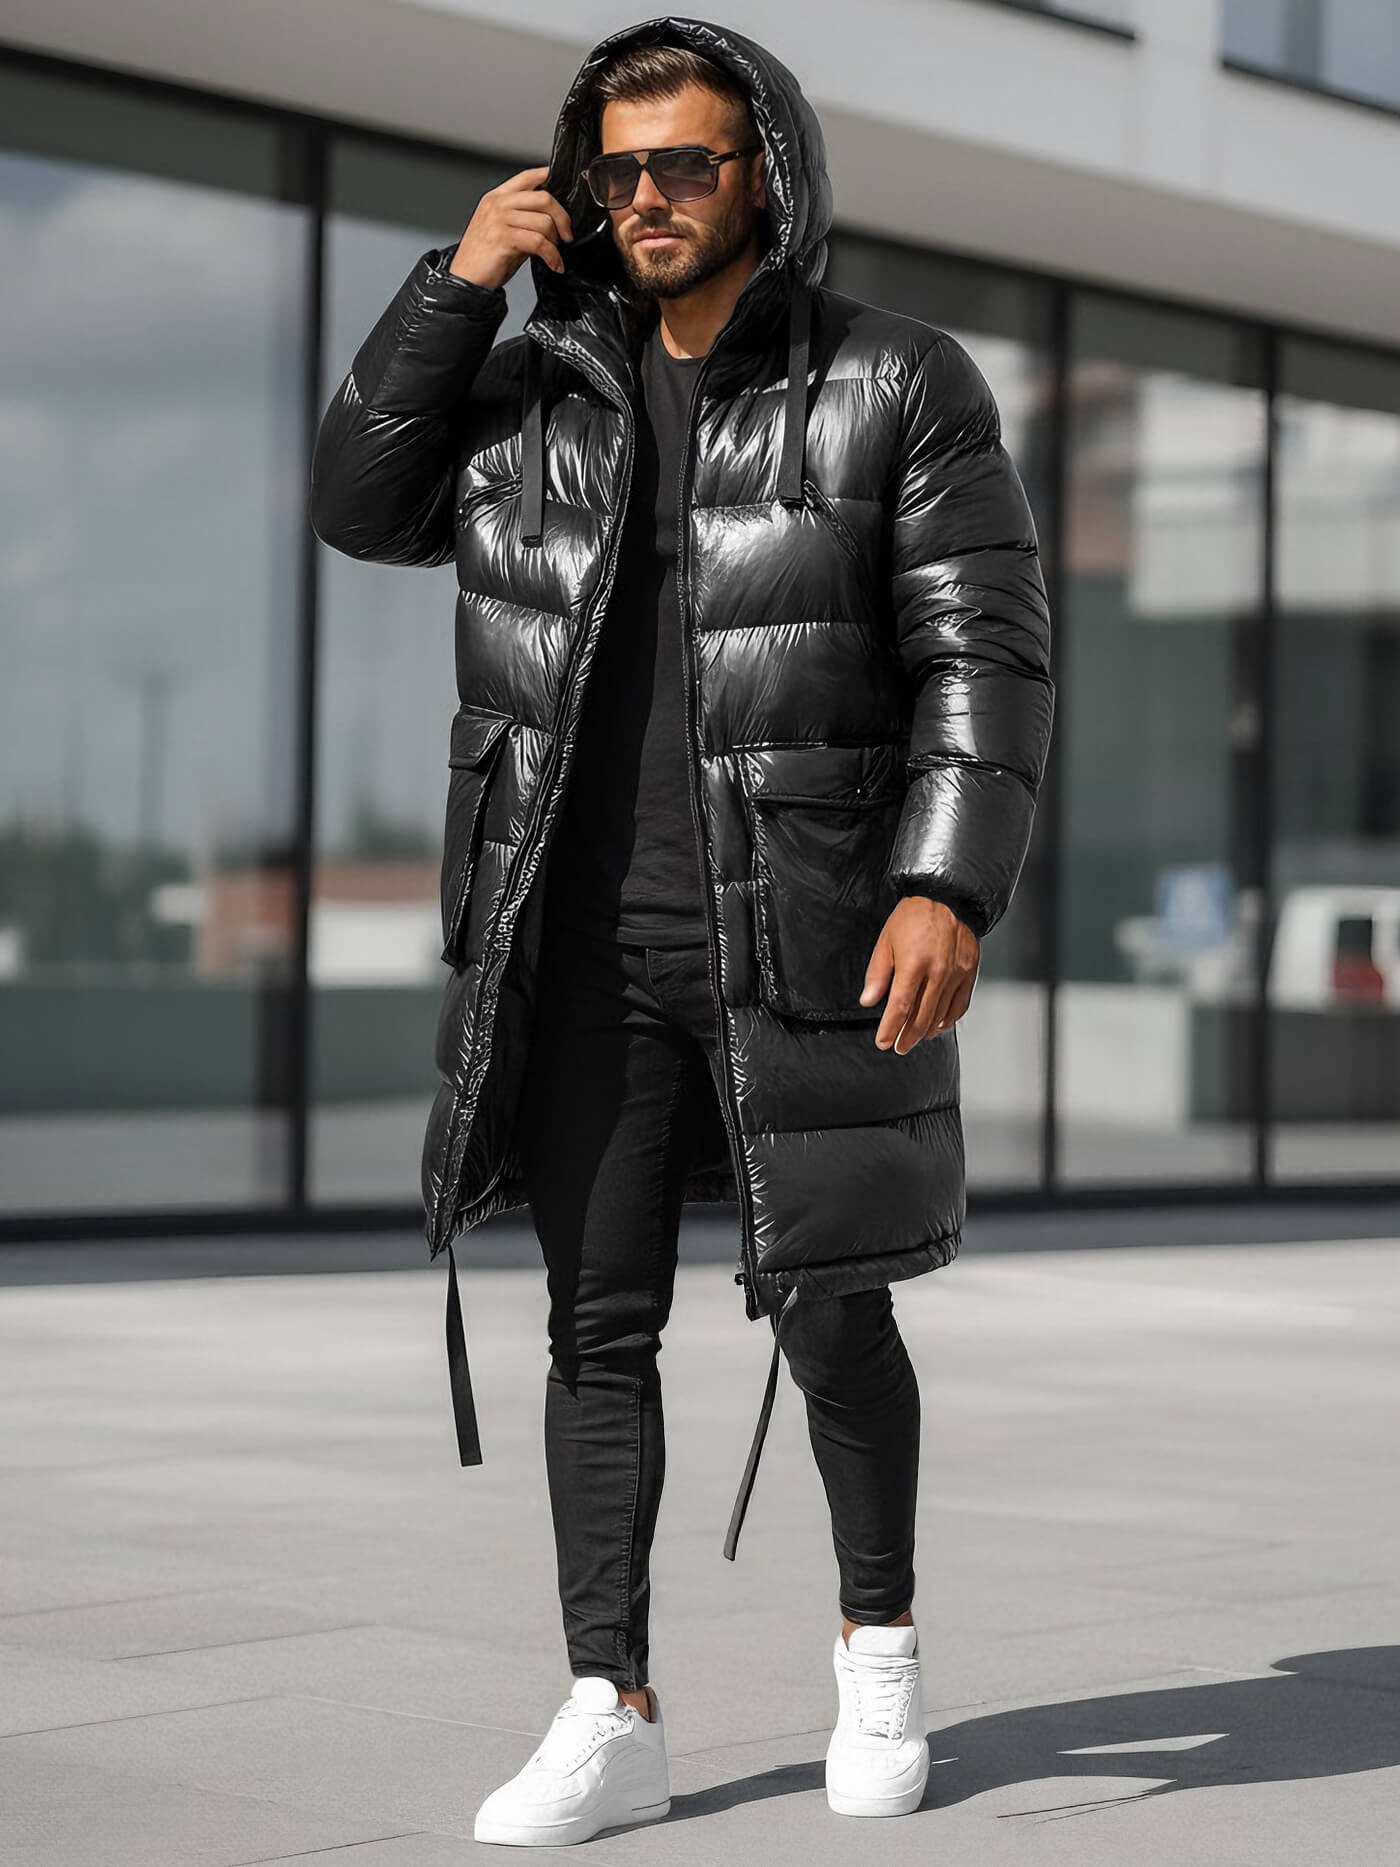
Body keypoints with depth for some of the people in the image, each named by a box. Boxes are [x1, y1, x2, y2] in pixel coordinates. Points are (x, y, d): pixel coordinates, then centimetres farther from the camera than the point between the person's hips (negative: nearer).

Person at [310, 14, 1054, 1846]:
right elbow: (362, 506, 5)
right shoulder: (543, 385, 9)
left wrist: (951, 889, -22)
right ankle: (615, 1721, 6)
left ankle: (880, 1640, 26)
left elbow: (988, 656, -10)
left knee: (829, 1313, 2)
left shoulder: (902, 387, -5)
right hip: (589, 937, 4)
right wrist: (457, 283, -4)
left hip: (802, 931, -3)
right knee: (600, 1320, 1)